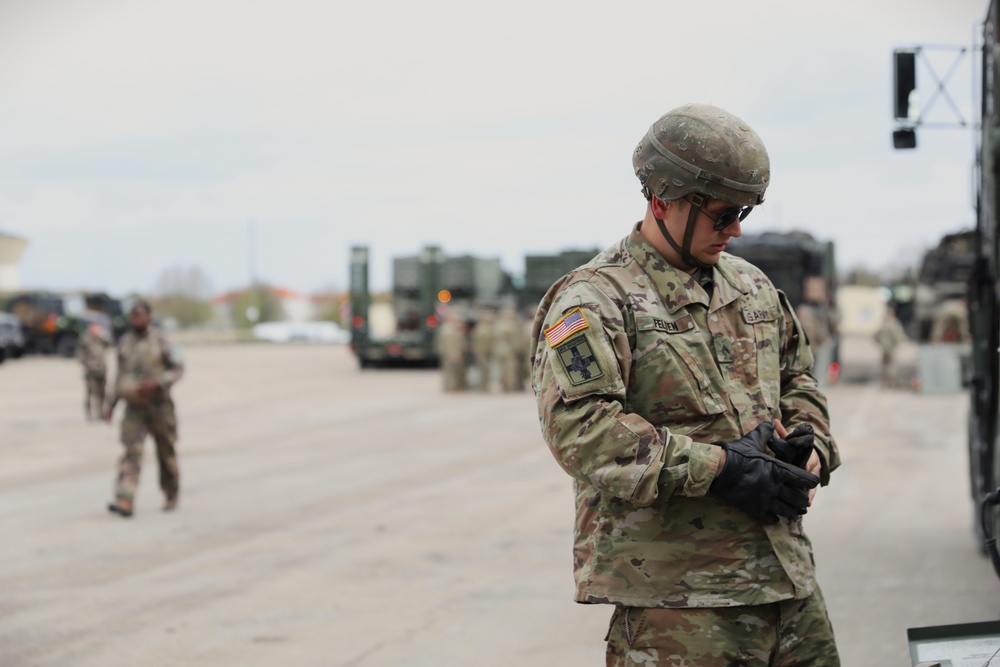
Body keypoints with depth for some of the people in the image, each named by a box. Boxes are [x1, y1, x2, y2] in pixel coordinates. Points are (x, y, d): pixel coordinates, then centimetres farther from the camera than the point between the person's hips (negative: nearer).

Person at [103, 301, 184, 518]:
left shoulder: (159, 341, -8)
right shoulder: (124, 343, 5)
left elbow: (178, 368, -7)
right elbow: (121, 376, 14)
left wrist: (157, 383, -23)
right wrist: (111, 404, 11)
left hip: (159, 405, -2)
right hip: (134, 408, 2)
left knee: (166, 453, 9)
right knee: (131, 452, -12)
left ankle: (171, 495, 30)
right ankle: (125, 502, -23)